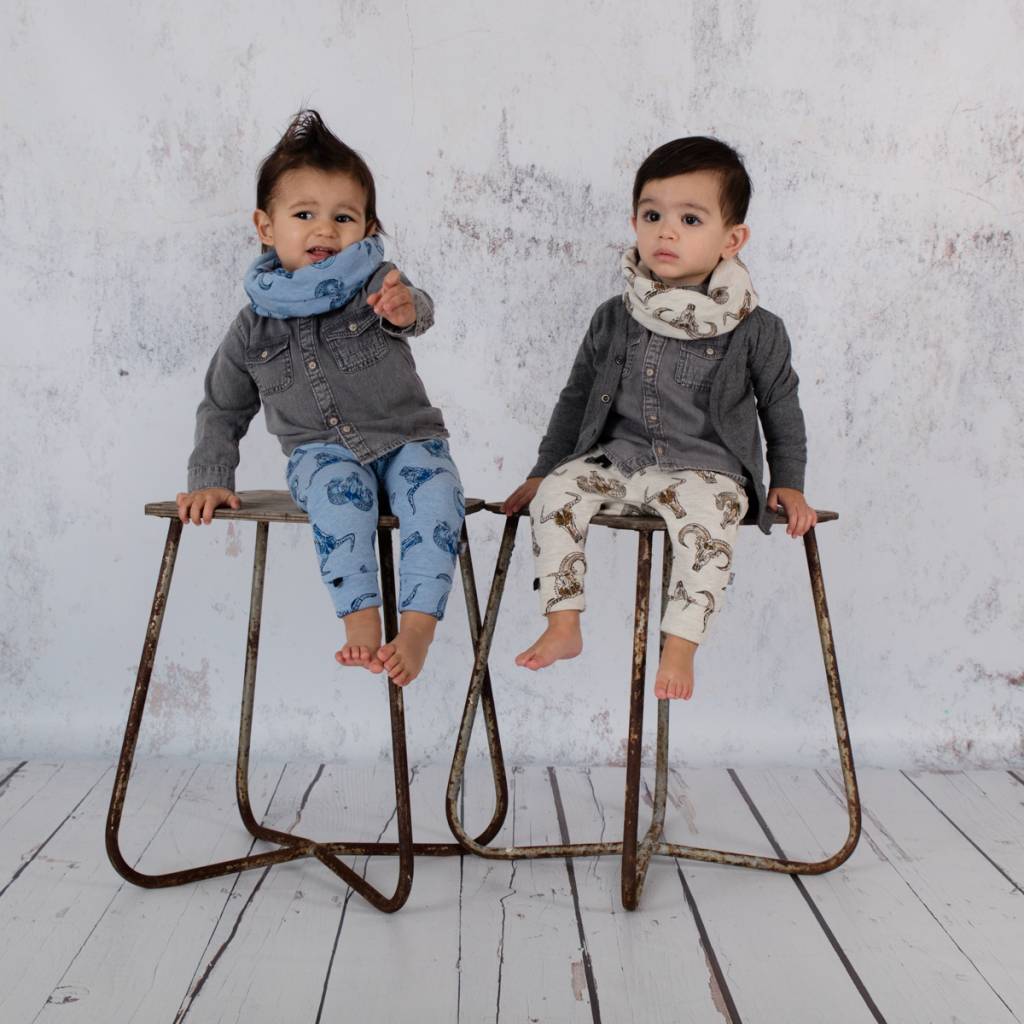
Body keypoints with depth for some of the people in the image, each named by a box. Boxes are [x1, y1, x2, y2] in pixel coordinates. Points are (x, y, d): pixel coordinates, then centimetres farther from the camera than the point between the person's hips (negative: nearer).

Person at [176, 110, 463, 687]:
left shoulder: (375, 283, -5)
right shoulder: (254, 329, 3)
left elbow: (417, 314, -30)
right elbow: (223, 409, 16)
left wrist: (405, 307, -54)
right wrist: (209, 480, 6)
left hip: (406, 438, 0)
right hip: (322, 451, 1)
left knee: (436, 491, -31)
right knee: (339, 486, -33)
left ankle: (418, 625, -34)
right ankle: (360, 619, -34)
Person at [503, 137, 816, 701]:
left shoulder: (756, 330, -1)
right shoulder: (613, 320, 5)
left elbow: (781, 407, 10)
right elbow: (577, 396, 15)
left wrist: (788, 483, 5)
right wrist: (541, 470, 15)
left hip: (705, 468, -3)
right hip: (616, 460, 3)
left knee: (707, 511, -34)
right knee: (557, 492, -21)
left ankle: (680, 646, -24)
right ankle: (563, 627, -11)